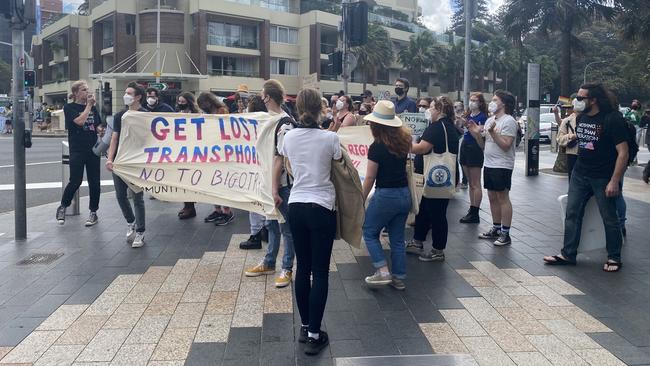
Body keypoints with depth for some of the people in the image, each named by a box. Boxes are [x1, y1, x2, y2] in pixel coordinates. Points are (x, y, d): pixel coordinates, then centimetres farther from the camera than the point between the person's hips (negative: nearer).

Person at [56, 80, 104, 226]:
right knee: (75, 181, -5)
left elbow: (98, 126, 17)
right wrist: (89, 105, -12)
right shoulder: (69, 107, -3)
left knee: (94, 182, 4)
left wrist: (101, 130, -6)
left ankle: (93, 212, 16)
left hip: (93, 149, 4)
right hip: (77, 151, -4)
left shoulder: (93, 108, 11)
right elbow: (80, 121, -19)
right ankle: (62, 206, 18)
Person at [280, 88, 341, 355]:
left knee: (303, 269, 14)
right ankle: (314, 335, 6)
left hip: (296, 206, 4)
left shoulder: (289, 136, 1)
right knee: (320, 272, 3)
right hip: (322, 208, -4)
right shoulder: (330, 138, -10)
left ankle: (305, 327, 24)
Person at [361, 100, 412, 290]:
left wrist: (361, 200, 0)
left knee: (369, 233, 11)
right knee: (397, 238, 15)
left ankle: (382, 271, 1)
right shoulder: (403, 141, 3)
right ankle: (399, 278, 19)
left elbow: (370, 178, -10)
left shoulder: (376, 147, -14)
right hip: (405, 194, 7)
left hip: (386, 195, -7)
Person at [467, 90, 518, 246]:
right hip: (489, 164, 8)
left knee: (503, 198, -4)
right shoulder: (489, 120, 15)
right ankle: (496, 229, 25)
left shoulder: (508, 121, -11)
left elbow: (506, 145, -19)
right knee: (492, 197, 13)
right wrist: (477, 133, 0)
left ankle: (505, 233, 2)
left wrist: (493, 132, -24)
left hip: (502, 166, -8)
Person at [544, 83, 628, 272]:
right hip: (580, 174, 6)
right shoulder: (581, 117, 5)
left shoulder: (612, 119, -15)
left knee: (609, 218, 5)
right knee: (572, 213, 6)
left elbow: (623, 153, -17)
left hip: (603, 177, -6)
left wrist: (614, 181, -20)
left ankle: (614, 258, 19)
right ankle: (568, 254, 14)